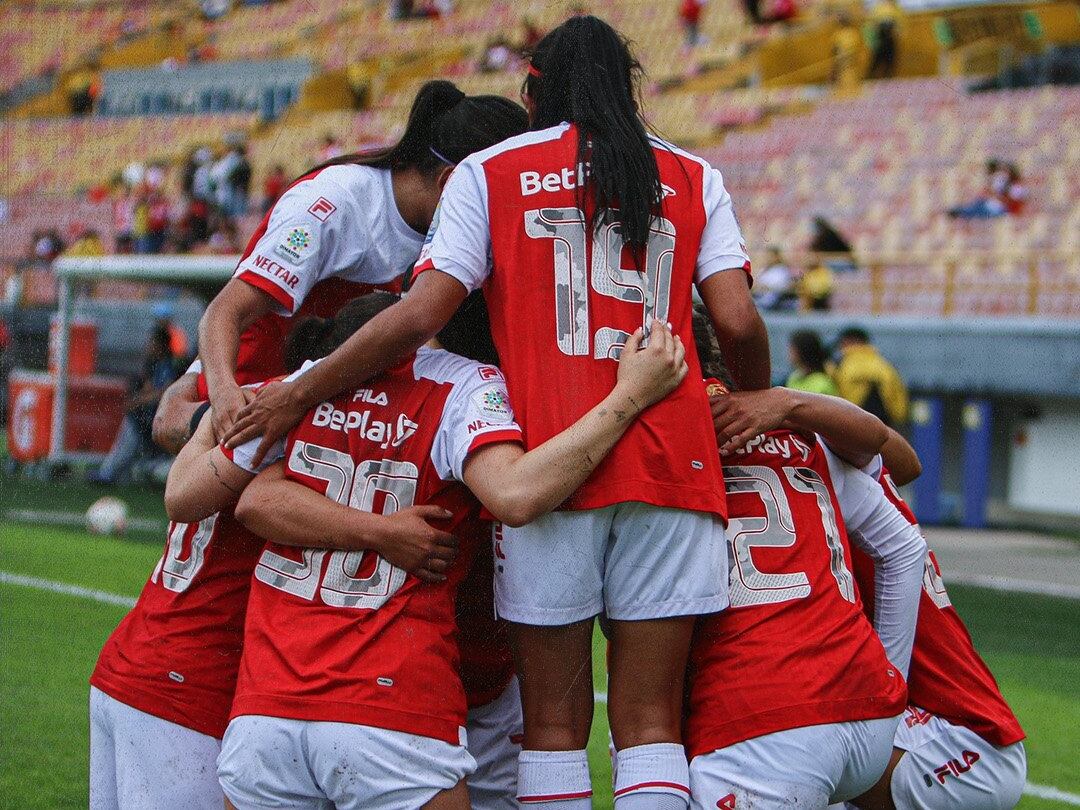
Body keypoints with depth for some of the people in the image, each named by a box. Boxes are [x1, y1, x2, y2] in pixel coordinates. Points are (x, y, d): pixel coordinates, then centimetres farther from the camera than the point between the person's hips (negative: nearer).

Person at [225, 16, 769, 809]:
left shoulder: (491, 172, 9)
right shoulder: (693, 178, 13)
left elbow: (424, 312, -3)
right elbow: (738, 320, 2)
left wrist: (301, 393, 4)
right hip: (671, 460, 1)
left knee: (554, 720, 6)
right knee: (650, 720, 4)